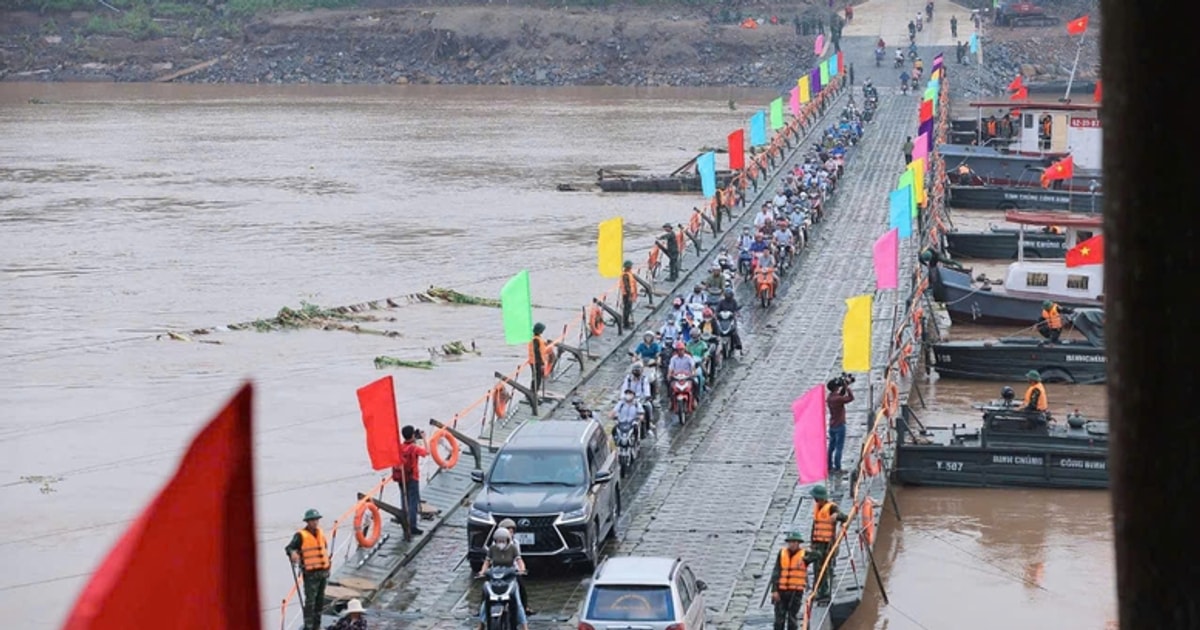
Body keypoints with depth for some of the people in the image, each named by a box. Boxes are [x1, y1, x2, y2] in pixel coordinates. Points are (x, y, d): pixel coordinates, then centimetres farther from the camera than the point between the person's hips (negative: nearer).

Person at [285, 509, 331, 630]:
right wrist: (292, 553, -40)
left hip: (324, 572, 7)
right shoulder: (301, 536, -11)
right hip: (310, 574, -7)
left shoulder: (321, 533, 11)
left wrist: (328, 560, 23)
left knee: (320, 600, 14)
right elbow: (289, 548, -19)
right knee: (310, 601, -9)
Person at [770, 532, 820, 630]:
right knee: (779, 618, 2)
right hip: (781, 590, 2)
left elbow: (817, 556, -21)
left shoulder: (804, 554, 0)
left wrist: (804, 559, -40)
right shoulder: (782, 553, 6)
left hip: (796, 591, -2)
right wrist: (774, 590, -5)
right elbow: (776, 572, 4)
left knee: (792, 618, -2)